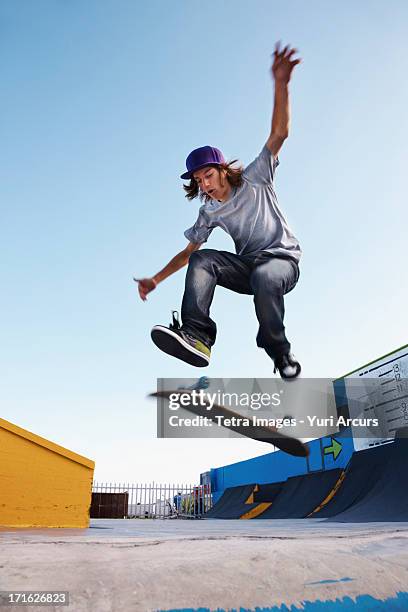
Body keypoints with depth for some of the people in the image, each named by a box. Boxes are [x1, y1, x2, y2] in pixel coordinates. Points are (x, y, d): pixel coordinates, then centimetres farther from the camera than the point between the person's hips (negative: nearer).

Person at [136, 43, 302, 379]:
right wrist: (156, 280, 8)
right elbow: (189, 251, 15)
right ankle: (196, 336, -37)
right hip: (247, 266, 4)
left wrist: (281, 84, -27)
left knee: (263, 275, -39)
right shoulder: (210, 213, 11)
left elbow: (279, 133, -13)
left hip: (282, 260, -4)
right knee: (202, 260, -21)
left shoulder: (254, 180, -1)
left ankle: (280, 351, -18)